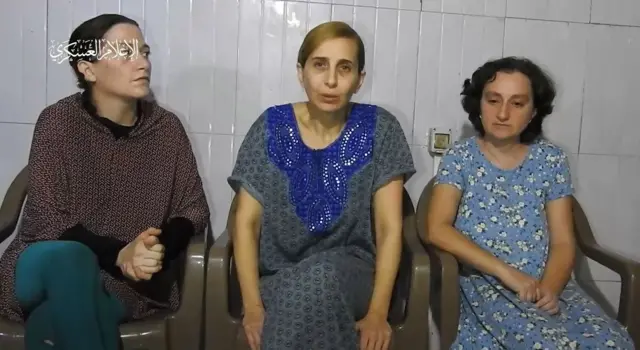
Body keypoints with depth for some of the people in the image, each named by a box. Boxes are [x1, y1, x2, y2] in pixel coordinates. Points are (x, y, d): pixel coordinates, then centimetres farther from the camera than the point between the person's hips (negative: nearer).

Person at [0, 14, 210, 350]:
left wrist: (160, 249, -19)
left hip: (128, 280, 0)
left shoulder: (166, 127, -1)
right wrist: (119, 254, -28)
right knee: (72, 257, -36)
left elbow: (193, 208, 4)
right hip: (47, 263, 1)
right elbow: (46, 222, -11)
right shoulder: (58, 121, -8)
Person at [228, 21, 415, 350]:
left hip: (350, 273, 1)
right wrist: (253, 306, -15)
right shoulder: (272, 127, -3)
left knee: (323, 274, -33)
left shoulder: (379, 129, -5)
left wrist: (377, 313, -16)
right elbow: (246, 222, -4)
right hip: (278, 276, 0)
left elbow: (389, 227, -6)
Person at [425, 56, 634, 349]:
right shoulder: (461, 156, 2)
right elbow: (437, 229, -10)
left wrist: (548, 288, -16)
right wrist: (507, 272, -17)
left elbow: (563, 241, 5)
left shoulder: (551, 159, 8)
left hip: (545, 284, 4)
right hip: (486, 283, -3)